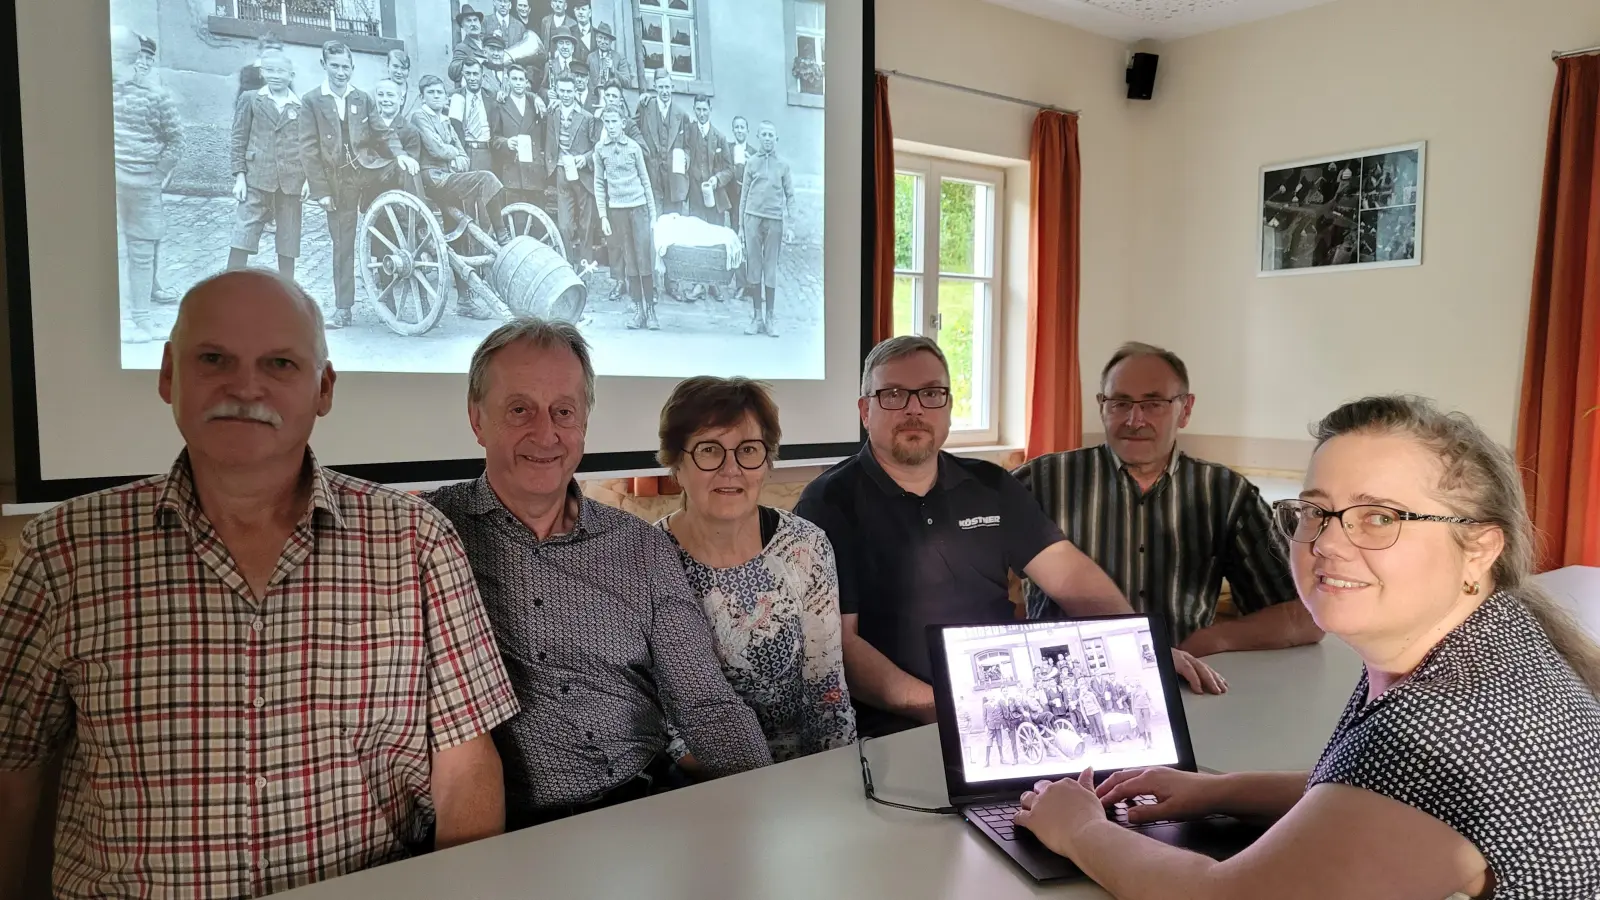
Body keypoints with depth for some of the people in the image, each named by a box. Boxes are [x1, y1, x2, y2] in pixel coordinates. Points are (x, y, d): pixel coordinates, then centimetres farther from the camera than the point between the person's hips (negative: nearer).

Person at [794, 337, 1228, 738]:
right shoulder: (830, 503, -4)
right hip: (895, 729, -6)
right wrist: (933, 706, -21)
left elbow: (1067, 572, 7)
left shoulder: (990, 485, 13)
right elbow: (837, 640, -10)